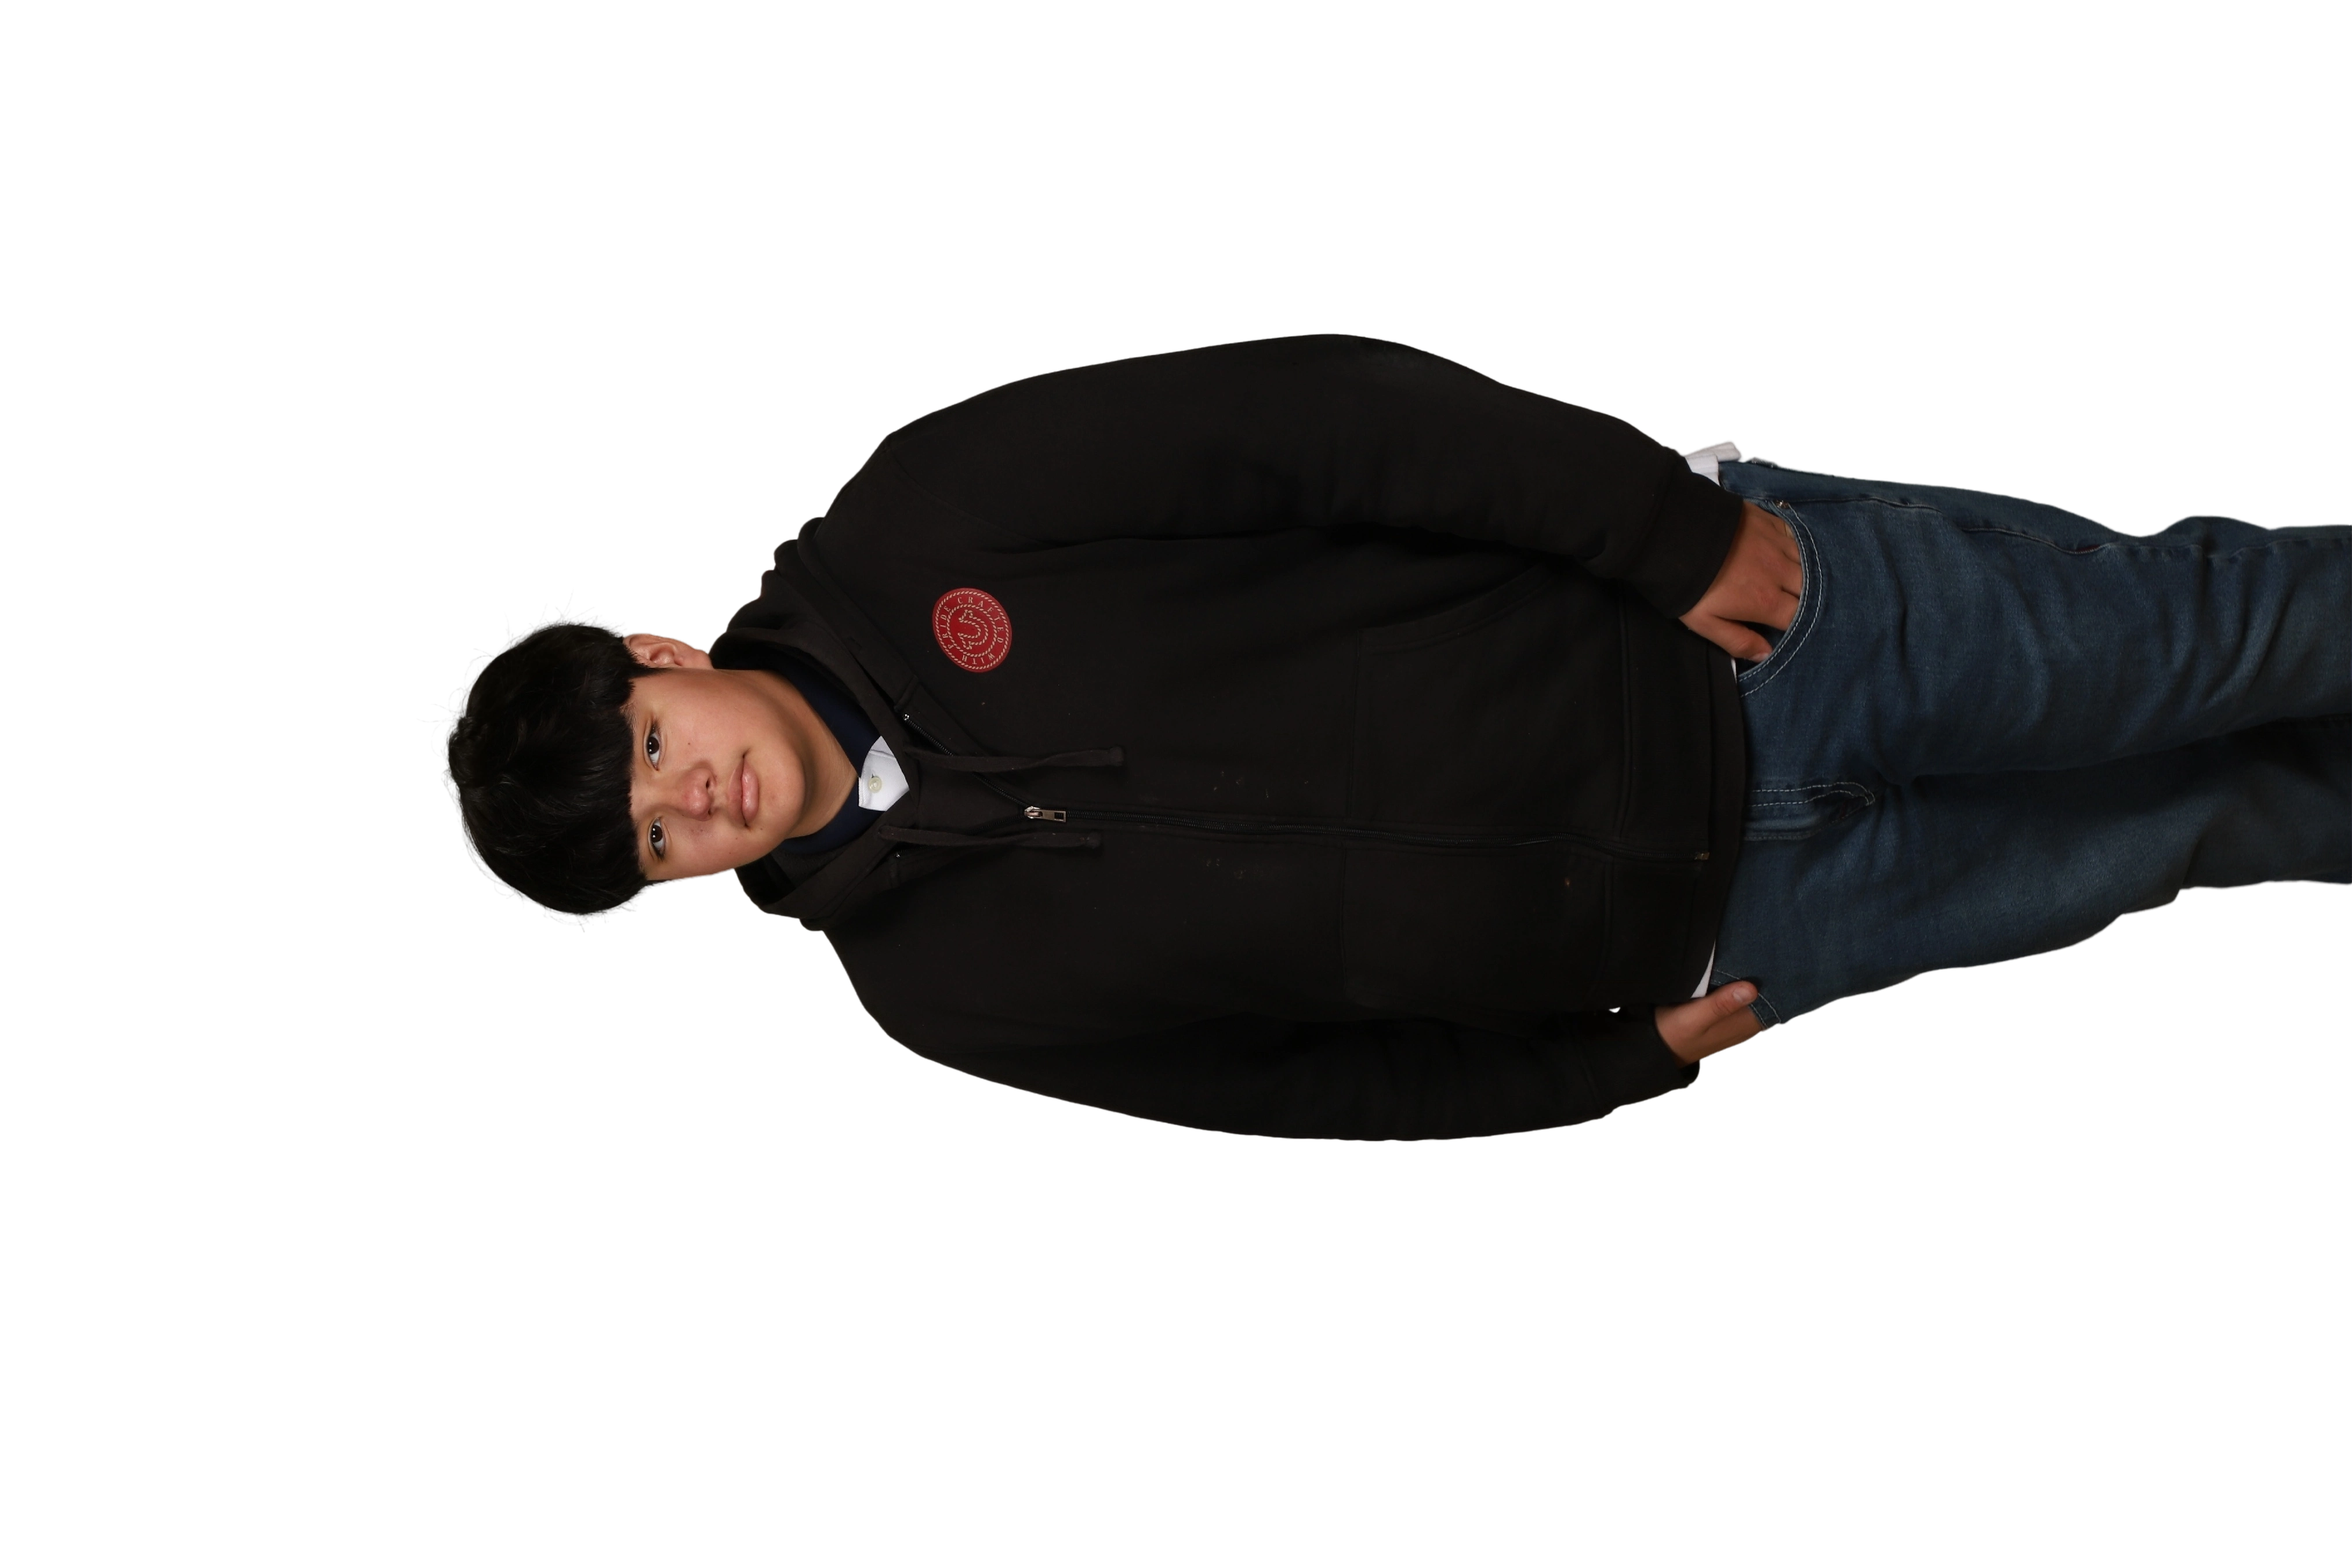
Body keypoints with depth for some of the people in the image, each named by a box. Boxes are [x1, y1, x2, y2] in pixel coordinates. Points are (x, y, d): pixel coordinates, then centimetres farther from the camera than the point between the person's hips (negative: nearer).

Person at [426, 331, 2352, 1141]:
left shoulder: (913, 534, -14)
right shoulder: (941, 987, -5)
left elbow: (1310, 409, -15)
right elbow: (1300, 1081, 1)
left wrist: (1681, 526, -19)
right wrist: (1622, 1058, -3)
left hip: (1723, 622, 0)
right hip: (1708, 933, 1)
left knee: (2186, 625, 6)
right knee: (2163, 843, 7)